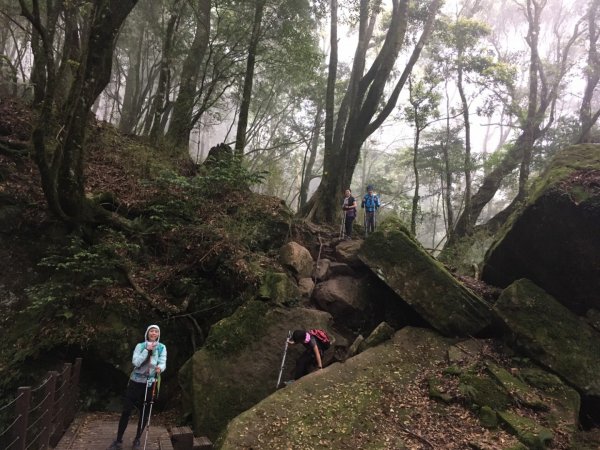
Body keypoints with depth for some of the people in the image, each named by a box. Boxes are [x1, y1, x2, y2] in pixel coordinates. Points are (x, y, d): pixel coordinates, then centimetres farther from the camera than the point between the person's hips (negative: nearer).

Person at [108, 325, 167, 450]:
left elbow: (163, 363, -10)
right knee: (126, 411, -2)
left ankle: (137, 440, 24)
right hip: (136, 381, -1)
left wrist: (159, 368, -32)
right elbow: (136, 362, -12)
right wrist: (147, 350, -20)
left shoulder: (162, 348, 1)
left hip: (150, 383, 1)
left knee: (144, 413, 7)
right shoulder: (140, 346, -1)